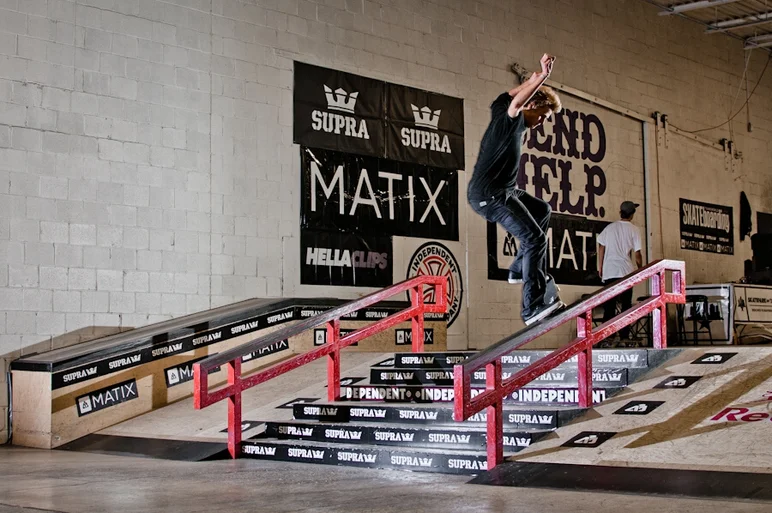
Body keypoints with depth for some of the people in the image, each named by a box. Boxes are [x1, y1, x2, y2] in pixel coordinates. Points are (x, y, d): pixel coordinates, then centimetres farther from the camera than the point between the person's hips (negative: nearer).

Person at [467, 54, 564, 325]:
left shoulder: (499, 110, 12)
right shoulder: (511, 120, -15)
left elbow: (507, 96, 33)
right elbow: (516, 103, -37)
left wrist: (535, 79, 38)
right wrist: (542, 77, -41)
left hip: (501, 191, 11)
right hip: (489, 195, -11)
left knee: (542, 210, 28)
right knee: (535, 239, -17)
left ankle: (520, 269, 25)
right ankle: (532, 307, -18)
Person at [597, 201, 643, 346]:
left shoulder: (609, 227, 9)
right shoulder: (633, 230, 0)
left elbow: (601, 248, 9)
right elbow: (637, 254, -1)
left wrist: (600, 267, 16)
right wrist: (640, 269, 12)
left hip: (608, 272, 2)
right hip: (625, 272, -2)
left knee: (609, 306, 2)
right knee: (626, 306, 5)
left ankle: (606, 338, -4)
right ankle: (624, 337, 1)